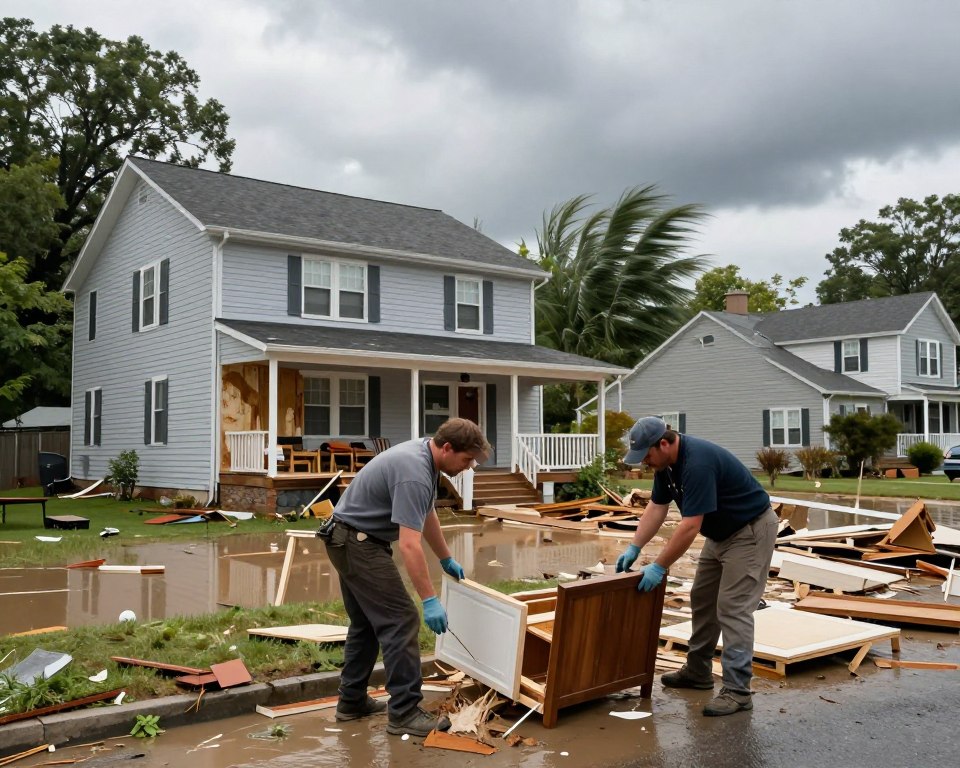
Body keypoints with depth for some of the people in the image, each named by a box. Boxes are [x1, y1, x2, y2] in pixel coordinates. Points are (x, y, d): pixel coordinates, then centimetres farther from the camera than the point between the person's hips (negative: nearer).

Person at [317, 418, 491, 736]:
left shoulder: (424, 457, 5)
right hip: (358, 541, -11)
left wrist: (446, 558, 26)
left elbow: (427, 515, 19)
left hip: (352, 539, 11)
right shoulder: (414, 472, -26)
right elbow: (409, 544, -32)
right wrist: (430, 600, -31)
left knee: (367, 622, 17)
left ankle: (352, 701, 24)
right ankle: (404, 712, -5)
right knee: (400, 619, -9)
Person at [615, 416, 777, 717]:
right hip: (721, 532, 10)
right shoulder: (667, 462, -3)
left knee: (732, 608, -12)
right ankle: (698, 672, 24)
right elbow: (656, 508, 4)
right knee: (702, 600, 13)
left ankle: (737, 690, -8)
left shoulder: (698, 463, -32)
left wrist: (658, 567, -26)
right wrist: (634, 548, -3)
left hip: (751, 530, -10)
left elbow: (690, 526, -32)